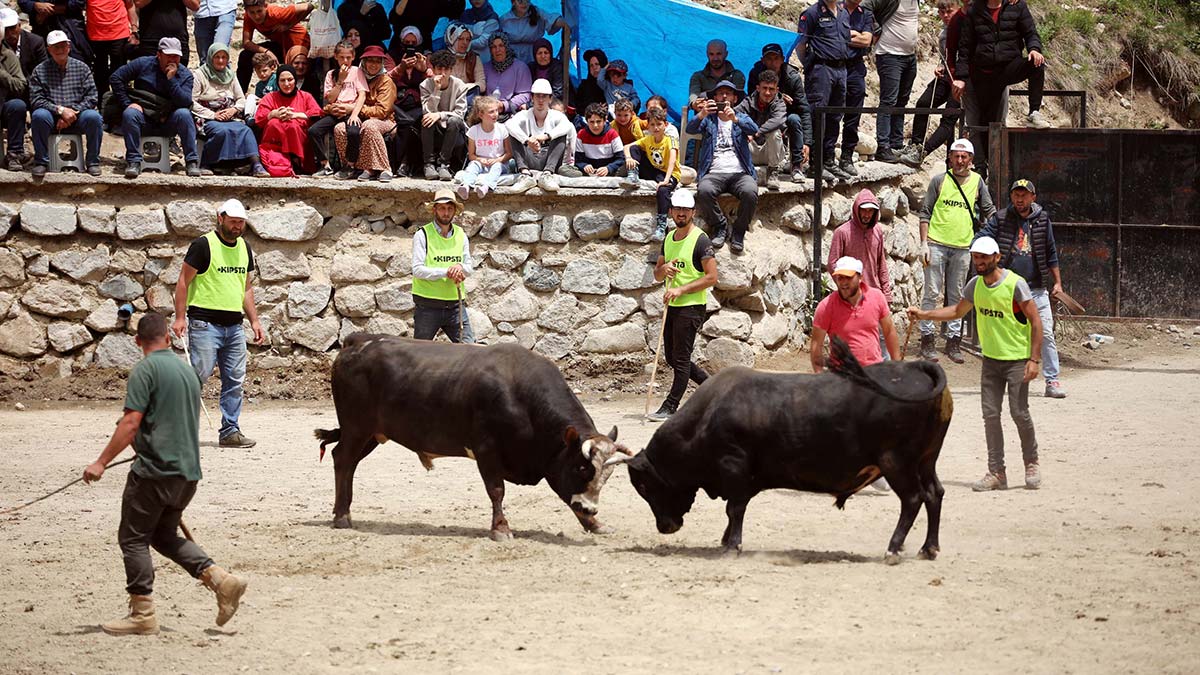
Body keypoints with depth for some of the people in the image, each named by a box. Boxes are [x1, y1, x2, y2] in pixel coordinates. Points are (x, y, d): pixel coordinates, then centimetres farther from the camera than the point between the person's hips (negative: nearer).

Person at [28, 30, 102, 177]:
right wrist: (60, 110, -17)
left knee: (93, 117, -30)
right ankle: (41, 162, -18)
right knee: (38, 115, -33)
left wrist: (73, 113, -14)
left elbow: (91, 97, 1)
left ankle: (92, 162, -12)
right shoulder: (40, 71, 5)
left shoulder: (81, 67, 8)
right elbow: (35, 100, -4)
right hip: (52, 119, -1)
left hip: (76, 119, 1)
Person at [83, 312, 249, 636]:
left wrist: (101, 462, -14)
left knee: (133, 537, 3)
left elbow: (131, 423, -17)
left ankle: (143, 614, 2)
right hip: (188, 470, 8)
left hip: (154, 469, -8)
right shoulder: (188, 371, 15)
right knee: (164, 535, 20)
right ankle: (221, 579, 5)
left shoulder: (146, 370, -9)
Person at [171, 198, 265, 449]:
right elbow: (183, 281, -6)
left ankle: (230, 431, 9)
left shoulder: (244, 248, 15)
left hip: (234, 325, 7)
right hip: (205, 322, -7)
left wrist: (254, 321, 16)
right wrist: (180, 317, -13)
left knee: (235, 381, 4)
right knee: (198, 374, -10)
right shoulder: (203, 245, -6)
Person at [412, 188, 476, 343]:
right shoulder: (423, 235, -4)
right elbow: (417, 270, -12)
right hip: (428, 306, -4)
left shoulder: (461, 235, 11)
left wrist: (460, 267, -14)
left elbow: (470, 267, 10)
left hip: (455, 305, 4)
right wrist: (446, 272, -21)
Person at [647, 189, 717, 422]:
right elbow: (657, 276, 19)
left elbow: (712, 278, -14)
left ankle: (670, 407, -1)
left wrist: (681, 289, -18)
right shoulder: (668, 239, 13)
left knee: (680, 359, -5)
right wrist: (664, 268, -5)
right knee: (672, 358, 13)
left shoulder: (700, 240, -10)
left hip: (692, 307, -8)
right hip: (671, 306, 8)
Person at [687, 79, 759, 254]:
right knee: (704, 190, -34)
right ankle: (720, 226, -10)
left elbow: (754, 130, -3)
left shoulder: (741, 118, 20)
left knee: (750, 192, -33)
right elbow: (691, 129, -1)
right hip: (714, 172, 0)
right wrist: (701, 115, -23)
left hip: (740, 172, 0)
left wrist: (735, 119, -22)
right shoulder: (708, 119, 19)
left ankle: (739, 231, -11)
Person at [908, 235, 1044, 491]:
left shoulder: (1015, 284, -15)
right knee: (990, 415, 2)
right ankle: (996, 473, 6)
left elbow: (1036, 321, -13)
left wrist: (1034, 359, -18)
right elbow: (957, 311, 20)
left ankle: (1032, 464, 11)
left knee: (1019, 412, -8)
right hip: (991, 359, 6)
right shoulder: (975, 285, 3)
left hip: (1017, 359, -6)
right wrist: (924, 315, 9)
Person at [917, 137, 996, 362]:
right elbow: (925, 212, 2)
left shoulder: (977, 182, 8)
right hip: (937, 244, -2)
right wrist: (924, 243, -4)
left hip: (963, 247, 2)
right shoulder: (939, 180, 1)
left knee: (956, 297, 7)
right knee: (932, 294, -2)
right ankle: (927, 340, 2)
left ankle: (953, 342, 10)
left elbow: (988, 211, 16)